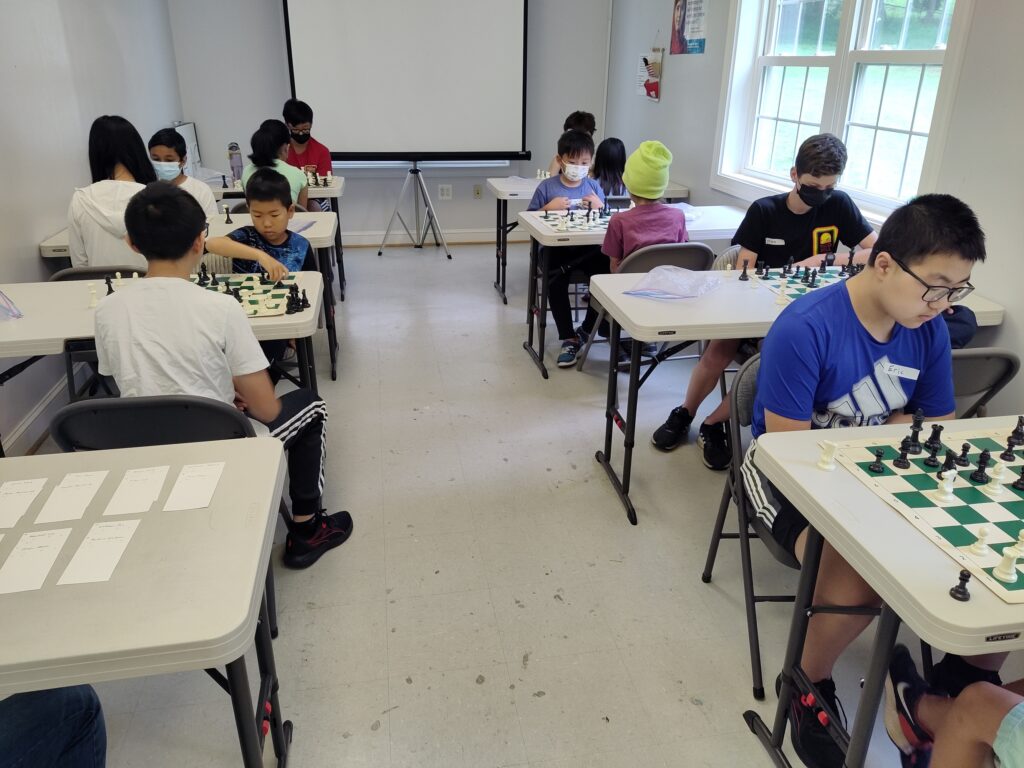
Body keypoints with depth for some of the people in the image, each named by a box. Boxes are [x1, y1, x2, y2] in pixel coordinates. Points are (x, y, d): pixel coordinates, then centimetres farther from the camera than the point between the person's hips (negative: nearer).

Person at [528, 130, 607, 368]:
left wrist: (600, 207, -5)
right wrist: (549, 208, -10)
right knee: (556, 280, -33)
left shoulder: (594, 187, 12)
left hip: (588, 248, 2)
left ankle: (586, 330, -4)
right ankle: (568, 339, -17)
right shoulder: (547, 187, 6)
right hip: (556, 248, -2)